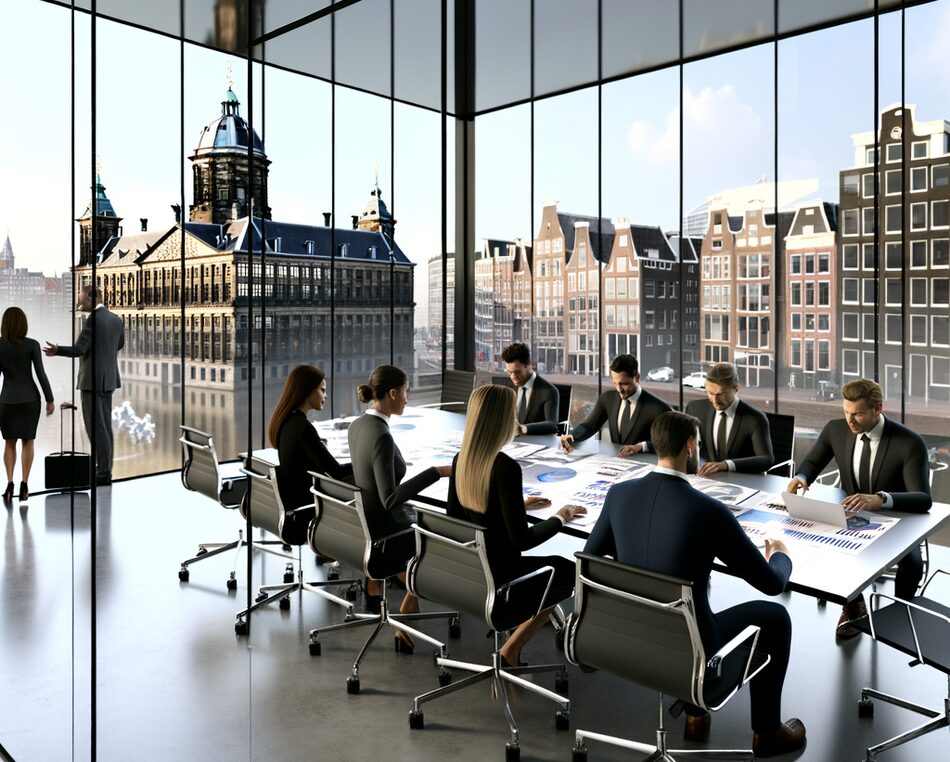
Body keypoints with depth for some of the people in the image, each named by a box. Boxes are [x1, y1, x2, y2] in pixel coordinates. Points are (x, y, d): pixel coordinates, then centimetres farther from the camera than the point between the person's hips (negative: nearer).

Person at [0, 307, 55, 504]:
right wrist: (50, 400, -3)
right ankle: (24, 485, 6)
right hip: (30, 398, -1)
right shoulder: (32, 345, -9)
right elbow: (41, 374, -10)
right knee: (28, 441, 13)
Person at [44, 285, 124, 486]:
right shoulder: (116, 319, 9)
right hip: (108, 379, 9)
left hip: (92, 380, -8)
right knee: (104, 426, 12)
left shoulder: (93, 320, -17)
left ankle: (103, 472, -3)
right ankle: (105, 469, 17)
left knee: (95, 427, -4)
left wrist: (57, 350, -8)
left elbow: (79, 349, -20)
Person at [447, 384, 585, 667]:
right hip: (496, 576, -7)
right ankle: (511, 650, 18)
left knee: (552, 565, 31)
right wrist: (560, 518, -4)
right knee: (566, 571, 21)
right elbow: (521, 538, -22)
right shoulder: (505, 468, -25)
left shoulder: (460, 460, -4)